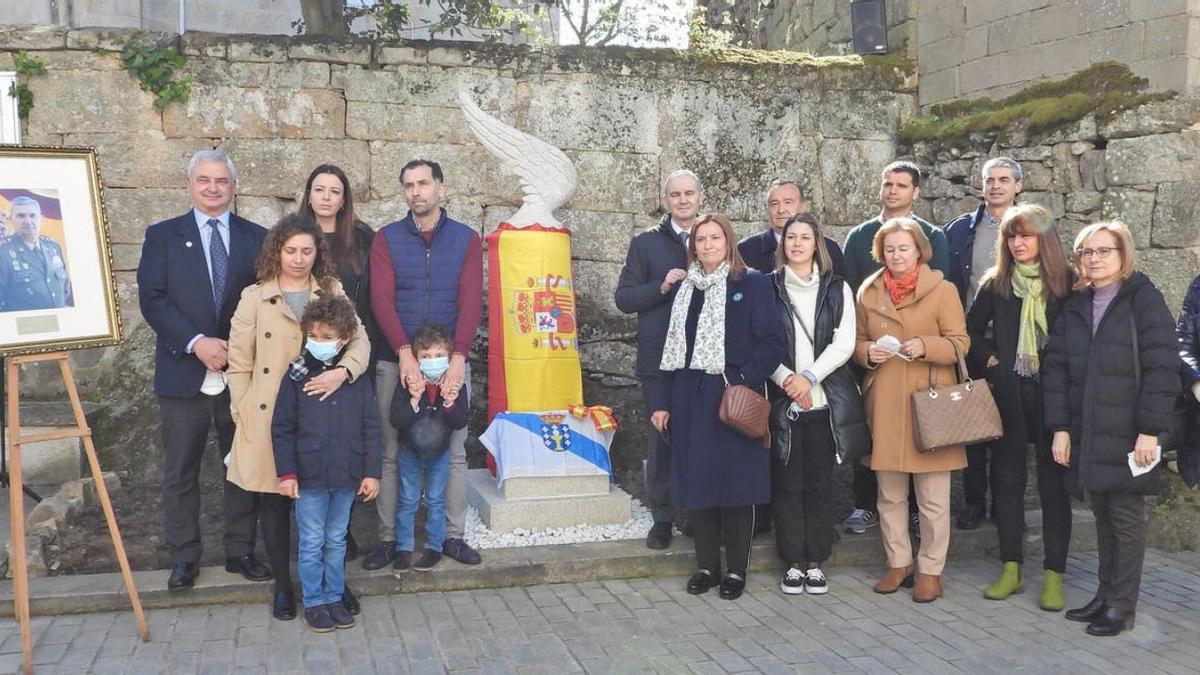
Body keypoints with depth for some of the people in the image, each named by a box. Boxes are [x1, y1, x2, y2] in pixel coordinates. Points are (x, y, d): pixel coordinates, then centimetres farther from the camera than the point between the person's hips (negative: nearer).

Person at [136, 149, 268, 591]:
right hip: (184, 373, -1)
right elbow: (151, 299, -4)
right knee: (180, 473, 6)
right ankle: (183, 558, 19)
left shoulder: (256, 238, 7)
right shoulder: (162, 236, 5)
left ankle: (241, 551, 21)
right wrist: (196, 342, -16)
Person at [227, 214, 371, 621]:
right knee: (274, 502, 8)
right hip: (269, 419, -1)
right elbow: (239, 363, 4)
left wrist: (342, 372, -23)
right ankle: (282, 586, 23)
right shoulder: (254, 298, 3)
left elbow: (360, 340, -4)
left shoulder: (333, 293, 7)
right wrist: (242, 415, 0)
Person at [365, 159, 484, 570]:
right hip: (396, 362, 0)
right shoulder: (387, 239, 2)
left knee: (454, 452, 7)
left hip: (450, 362, 1)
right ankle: (388, 539, 15)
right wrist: (406, 353, -22)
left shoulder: (467, 240, 3)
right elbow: (381, 300, -9)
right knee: (391, 452, 5)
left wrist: (458, 358, -19)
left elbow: (471, 302, -7)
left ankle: (453, 535, 19)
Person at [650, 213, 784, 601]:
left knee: (736, 482, 1)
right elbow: (672, 348, 13)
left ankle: (736, 570, 14)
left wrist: (745, 381, -19)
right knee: (696, 481, 6)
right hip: (691, 401, 5)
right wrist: (663, 402, 9)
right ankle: (706, 565, 19)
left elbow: (772, 343, -8)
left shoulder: (752, 285, -2)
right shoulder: (686, 289, 13)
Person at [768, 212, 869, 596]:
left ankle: (815, 563, 14)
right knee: (787, 484, 2)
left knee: (820, 483, 5)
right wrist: (787, 378, -14)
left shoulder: (836, 289, 9)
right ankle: (793, 563, 12)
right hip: (782, 401, -1)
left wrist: (809, 376, -12)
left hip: (826, 402, 1)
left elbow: (844, 344, -1)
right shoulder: (769, 288, 6)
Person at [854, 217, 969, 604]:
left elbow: (960, 343, -1)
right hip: (884, 405, 3)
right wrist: (868, 352, -7)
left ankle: (930, 571, 13)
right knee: (889, 494, 10)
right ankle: (898, 563, 24)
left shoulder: (942, 290, 0)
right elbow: (857, 343, 16)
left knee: (933, 497, 1)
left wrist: (925, 346, -19)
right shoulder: (868, 292, 10)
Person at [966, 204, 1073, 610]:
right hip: (1008, 393, 2)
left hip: (1053, 394, -2)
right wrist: (989, 363, 2)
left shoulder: (1067, 283, -2)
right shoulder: (996, 285, 5)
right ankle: (1011, 569, 16)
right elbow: (972, 331, 15)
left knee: (1053, 483, 2)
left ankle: (1054, 576, 9)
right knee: (1007, 480, 7)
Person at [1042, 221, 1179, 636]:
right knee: (1102, 518, 12)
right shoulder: (1075, 306, 11)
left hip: (1127, 437, -5)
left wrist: (1150, 430, -15)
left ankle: (1122, 606, 12)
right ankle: (1105, 596, 22)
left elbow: (1162, 368, -11)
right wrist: (1059, 427, 1)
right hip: (1087, 436, 5)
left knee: (1126, 519, 3)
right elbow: (1056, 368, 8)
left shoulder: (1144, 300, -5)